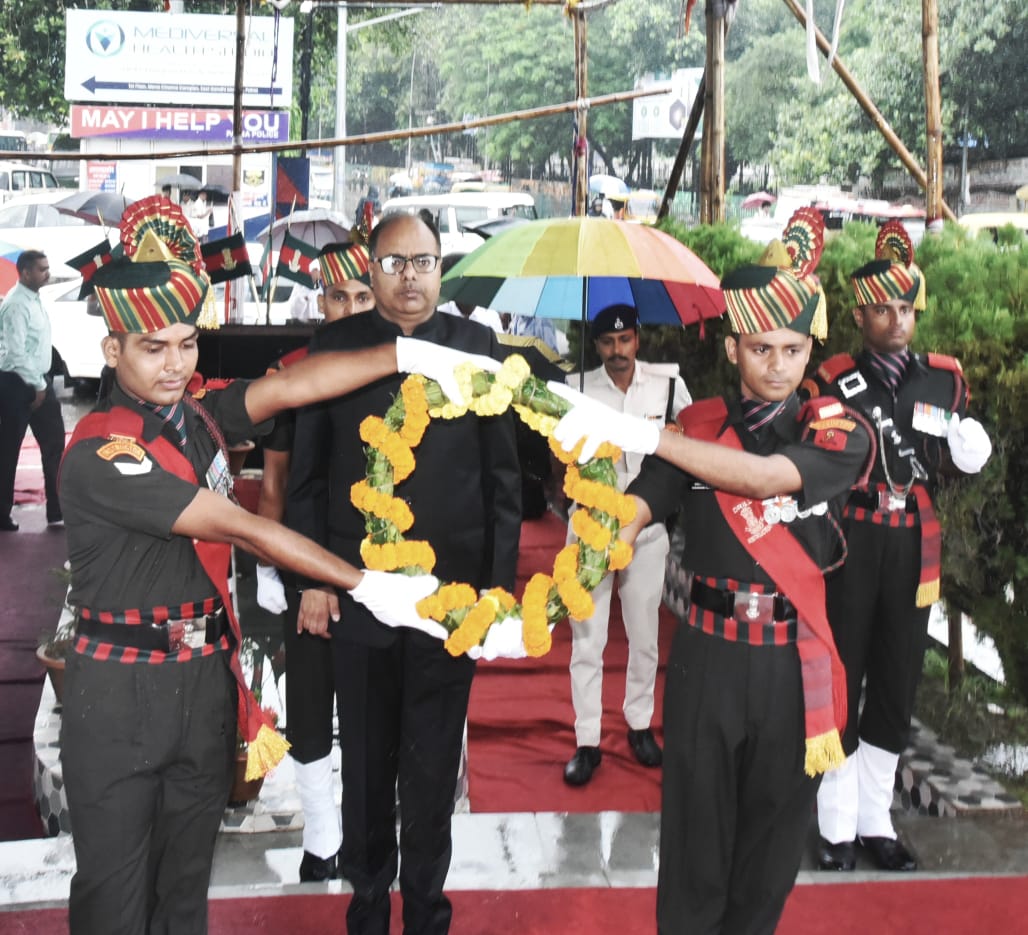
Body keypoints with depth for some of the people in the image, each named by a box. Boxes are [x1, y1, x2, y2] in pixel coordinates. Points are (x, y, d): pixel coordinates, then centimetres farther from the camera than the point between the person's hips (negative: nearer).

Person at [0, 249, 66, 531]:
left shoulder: (34, 300, 11)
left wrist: (43, 383, 12)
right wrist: (37, 385, -17)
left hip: (38, 382, 9)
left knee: (54, 443, 7)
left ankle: (58, 510, 13)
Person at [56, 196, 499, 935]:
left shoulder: (197, 414, 3)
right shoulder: (101, 453, -19)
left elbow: (293, 386, -9)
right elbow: (240, 528, -21)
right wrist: (365, 585, -20)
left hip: (206, 677, 6)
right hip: (121, 688, -6)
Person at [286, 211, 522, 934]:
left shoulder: (478, 346, 1)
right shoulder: (334, 347, 2)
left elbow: (503, 474, 1)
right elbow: (308, 473, 4)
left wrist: (500, 583, -2)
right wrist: (312, 577, -1)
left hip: (452, 590, 0)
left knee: (434, 767, 11)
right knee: (366, 762, 14)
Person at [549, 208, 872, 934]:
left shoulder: (839, 432, -4)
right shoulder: (697, 426, 1)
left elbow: (764, 475, -23)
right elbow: (631, 512, -9)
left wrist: (640, 433, -28)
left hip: (794, 657, 0)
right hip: (709, 652, 0)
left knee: (774, 832, 13)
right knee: (695, 829, 7)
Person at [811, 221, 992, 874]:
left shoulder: (946, 378, 6)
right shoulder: (833, 380, -3)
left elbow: (955, 465, 13)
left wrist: (966, 454, -7)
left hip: (912, 549, 4)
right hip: (849, 547, -3)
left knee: (898, 685, 9)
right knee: (842, 680, 2)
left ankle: (876, 821, 23)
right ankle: (838, 825, 15)